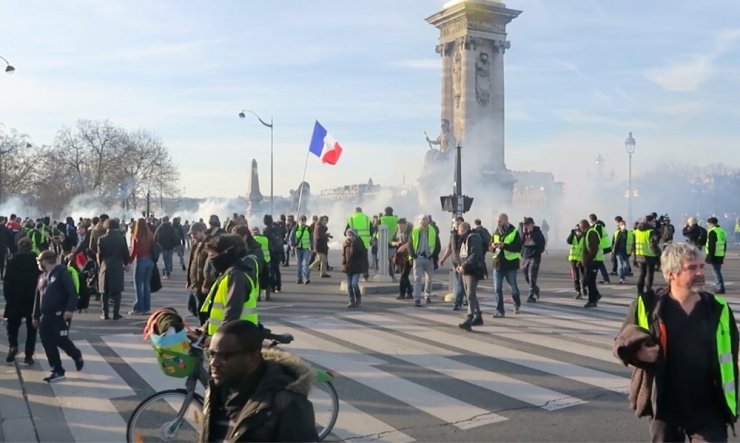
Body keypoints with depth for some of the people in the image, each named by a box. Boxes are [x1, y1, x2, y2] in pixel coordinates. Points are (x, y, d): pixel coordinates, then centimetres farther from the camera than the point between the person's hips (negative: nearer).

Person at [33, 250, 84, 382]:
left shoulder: (61, 273, -7)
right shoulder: (42, 277, 18)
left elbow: (72, 292, -16)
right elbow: (38, 298, 24)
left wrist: (70, 309, -26)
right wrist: (36, 316, 23)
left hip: (60, 315, -8)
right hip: (45, 317, 8)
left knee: (61, 341, -9)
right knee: (48, 344, 3)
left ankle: (78, 356, 20)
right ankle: (58, 371, 11)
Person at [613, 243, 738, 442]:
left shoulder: (718, 309, 0)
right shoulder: (648, 305, -7)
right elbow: (622, 343, 1)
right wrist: (637, 350, -22)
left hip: (708, 408, 0)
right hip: (665, 406, 0)